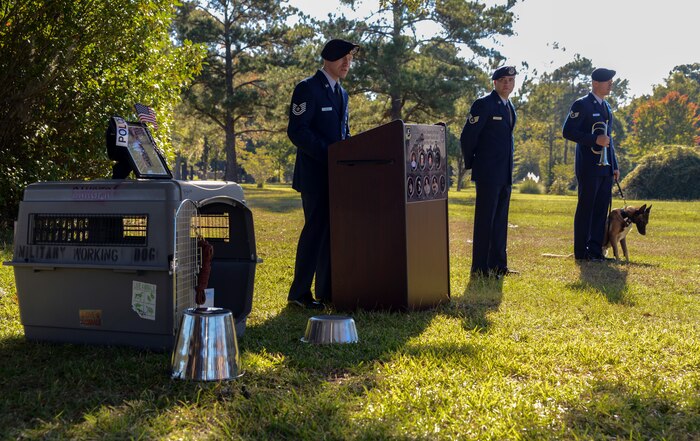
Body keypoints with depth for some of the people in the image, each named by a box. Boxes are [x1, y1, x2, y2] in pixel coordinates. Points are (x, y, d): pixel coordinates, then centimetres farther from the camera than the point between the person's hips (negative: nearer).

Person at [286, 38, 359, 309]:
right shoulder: (308, 89, -8)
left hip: (335, 173, 8)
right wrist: (329, 153, -22)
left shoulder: (341, 93, 18)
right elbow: (296, 131, -17)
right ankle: (299, 293, -4)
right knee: (316, 228, -10)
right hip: (315, 173, -8)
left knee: (333, 231, 7)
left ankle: (326, 291, 13)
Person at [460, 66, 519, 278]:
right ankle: (480, 267, -2)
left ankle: (498, 265, 17)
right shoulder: (483, 104, -9)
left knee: (500, 220, 11)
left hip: (505, 173, 8)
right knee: (485, 220, -5)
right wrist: (471, 164, -3)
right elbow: (467, 137, -10)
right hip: (488, 173, -8)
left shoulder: (510, 108, 16)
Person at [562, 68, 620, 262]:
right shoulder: (581, 105, -6)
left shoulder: (607, 107, 19)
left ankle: (595, 250, 12)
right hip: (589, 167, -7)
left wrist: (615, 166, 17)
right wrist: (595, 139, -20)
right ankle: (581, 252, 3)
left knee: (601, 209, 6)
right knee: (586, 208, -3)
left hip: (605, 167, 7)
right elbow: (567, 131, -13)